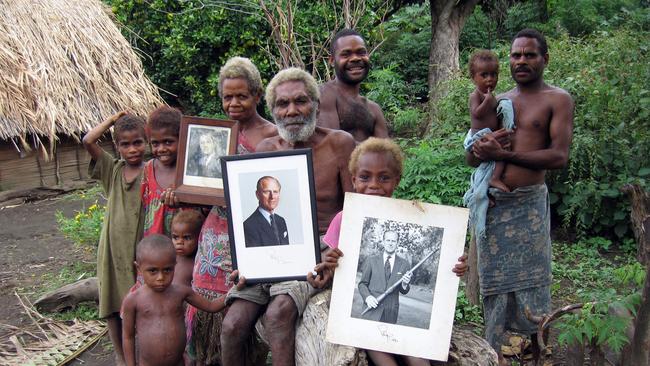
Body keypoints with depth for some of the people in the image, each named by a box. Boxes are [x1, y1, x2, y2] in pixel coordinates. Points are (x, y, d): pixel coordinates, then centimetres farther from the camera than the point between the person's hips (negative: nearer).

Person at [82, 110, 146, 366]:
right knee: (111, 306, 12)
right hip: (112, 247, 3)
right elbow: (88, 141, -8)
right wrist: (113, 119, -3)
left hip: (140, 249, -3)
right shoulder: (112, 170, 2)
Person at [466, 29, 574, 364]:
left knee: (532, 283, 3)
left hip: (528, 204, -4)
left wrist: (503, 153, -15)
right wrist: (481, 146, -10)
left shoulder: (557, 100, 1)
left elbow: (559, 156, -13)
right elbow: (471, 159, 13)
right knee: (494, 282, 9)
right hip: (491, 202, 4)